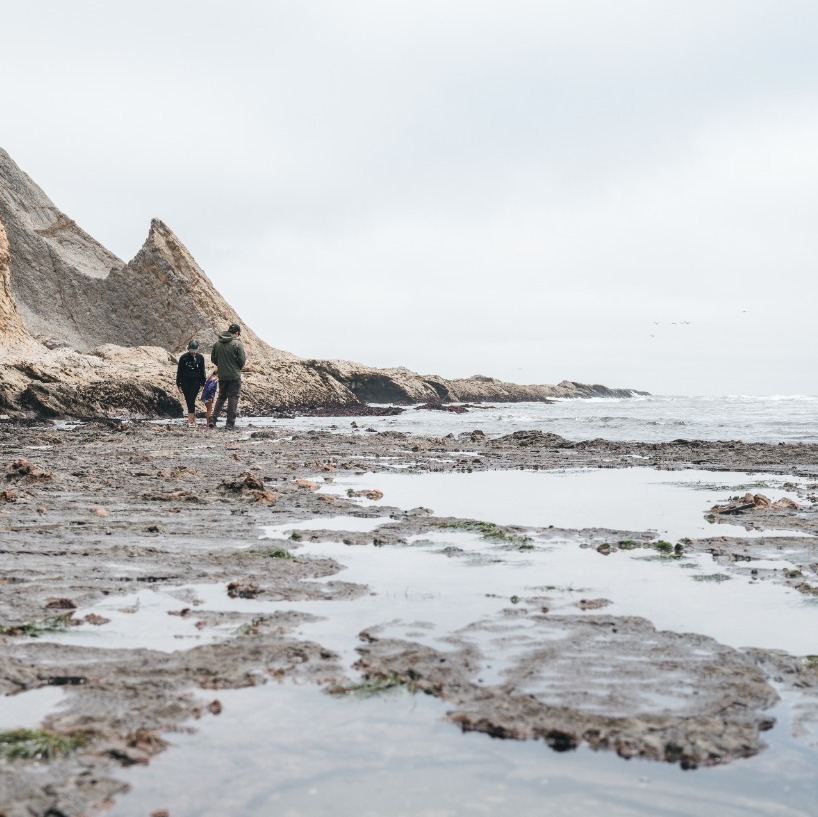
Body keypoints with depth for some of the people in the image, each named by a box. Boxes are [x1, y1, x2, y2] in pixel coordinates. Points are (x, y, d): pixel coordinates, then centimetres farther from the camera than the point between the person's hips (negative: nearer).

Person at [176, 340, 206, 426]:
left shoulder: (200, 357, 0)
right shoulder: (184, 357, -3)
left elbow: (202, 371, 6)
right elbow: (179, 371, 1)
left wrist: (202, 384, 3)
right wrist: (178, 384, 0)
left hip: (195, 382, -1)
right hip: (185, 382, 1)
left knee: (191, 401, -10)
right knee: (188, 401, 5)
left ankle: (190, 420, -11)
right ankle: (193, 417, 18)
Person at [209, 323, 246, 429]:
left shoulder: (217, 343, 3)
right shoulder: (237, 344, -14)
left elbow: (213, 359, 10)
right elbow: (242, 361, -12)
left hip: (222, 376, 5)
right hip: (234, 376, -5)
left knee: (221, 397, 17)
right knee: (233, 398, 3)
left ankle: (213, 419, 8)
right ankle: (230, 423, 2)